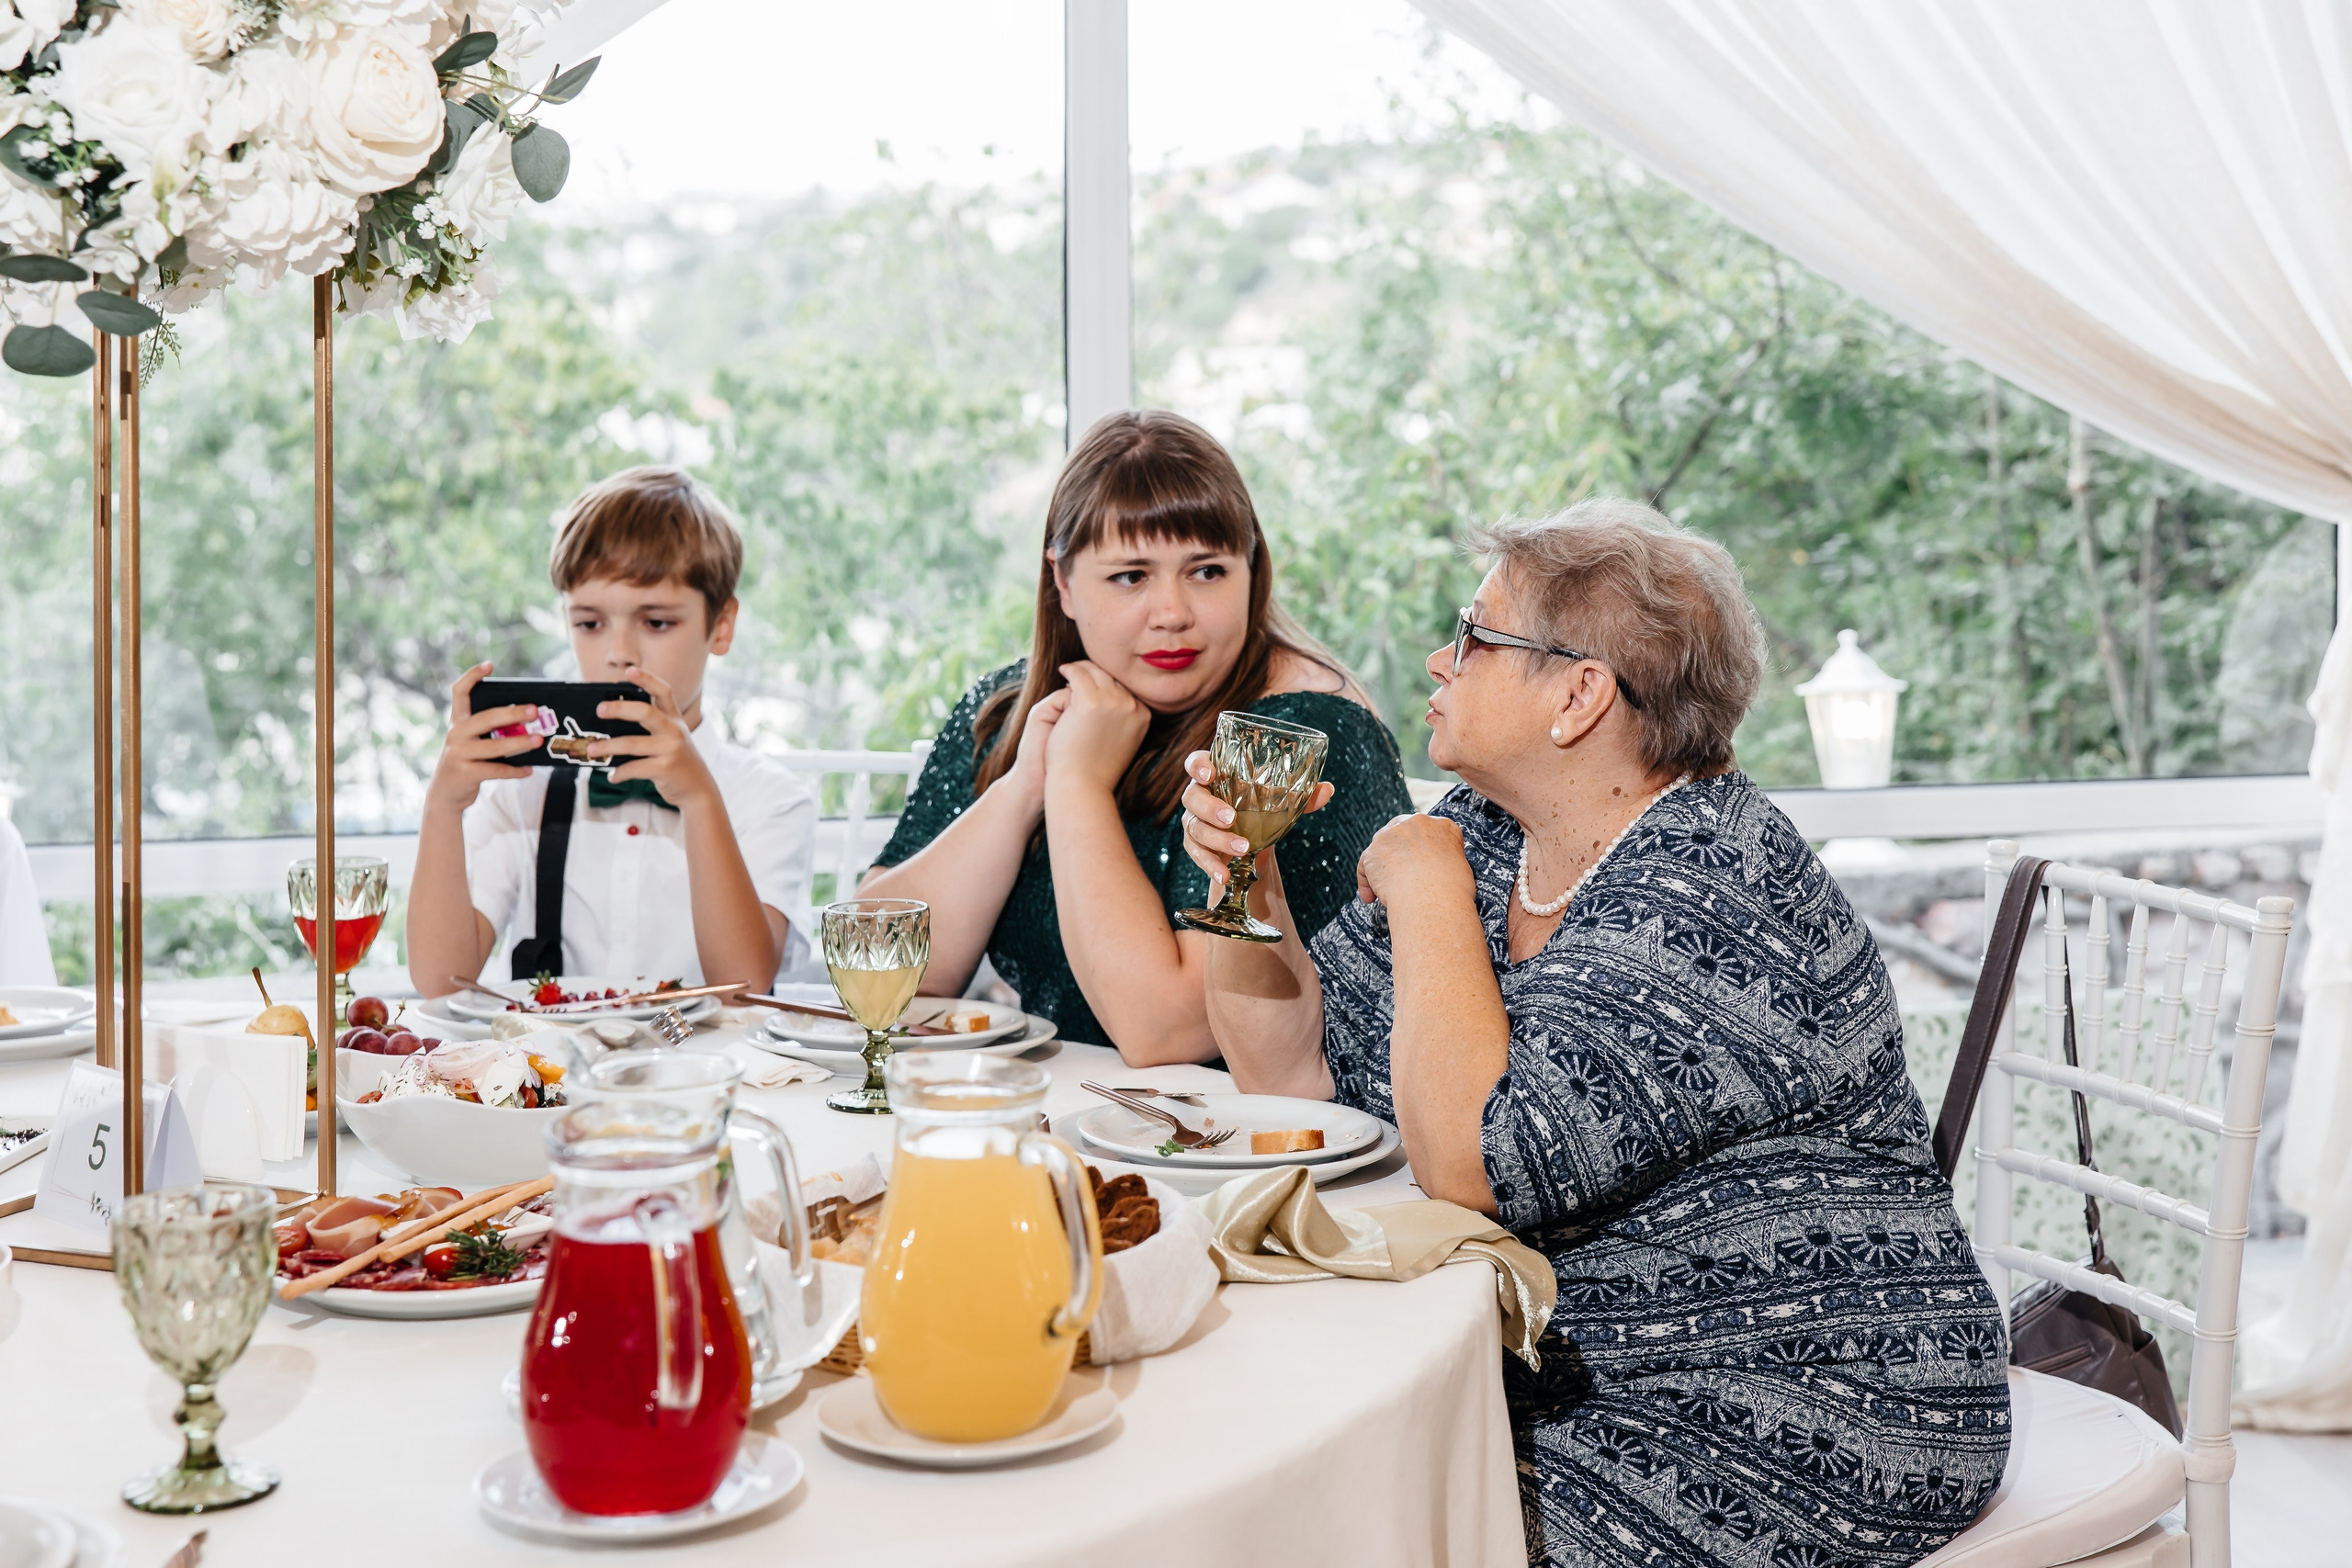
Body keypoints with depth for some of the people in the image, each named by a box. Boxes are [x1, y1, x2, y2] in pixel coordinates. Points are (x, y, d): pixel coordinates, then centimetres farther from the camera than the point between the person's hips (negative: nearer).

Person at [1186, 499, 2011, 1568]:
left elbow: (1472, 1166, -29)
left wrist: (1425, 888, -19)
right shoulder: (1480, 837, 5)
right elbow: (1293, 1064, 9)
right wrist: (1243, 879, -5)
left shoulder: (1712, 892, -21)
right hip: (1559, 1379, 8)